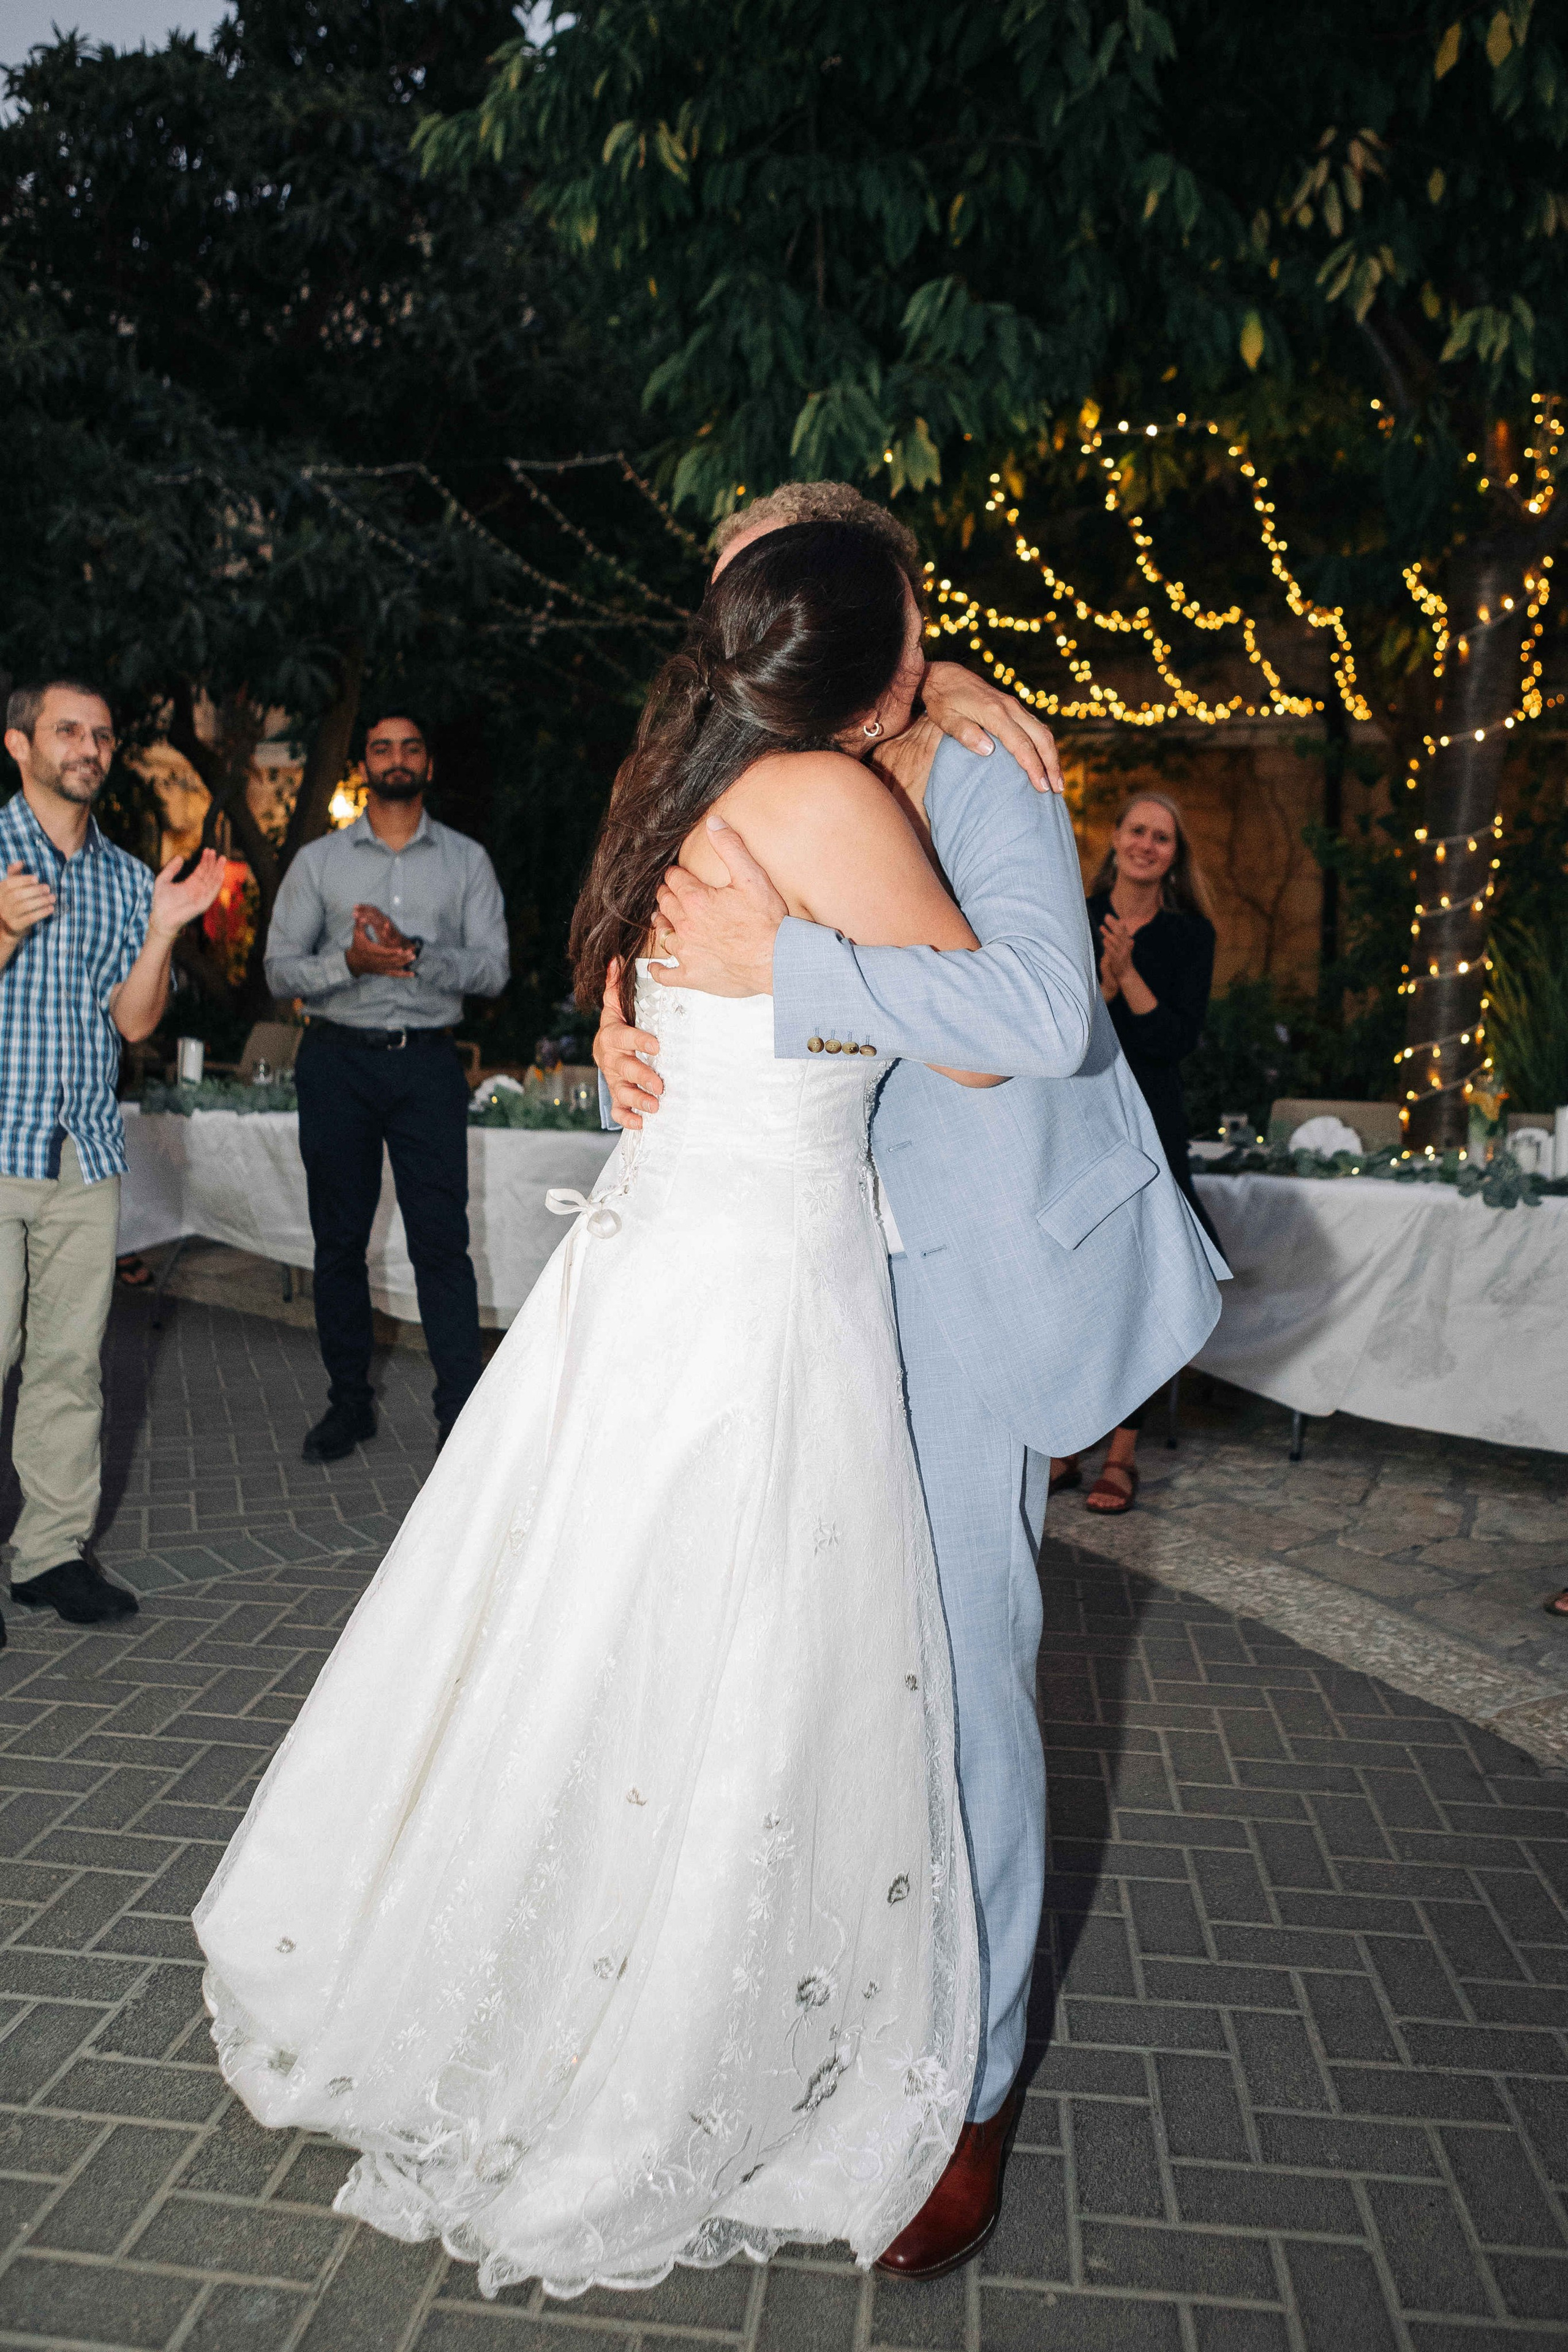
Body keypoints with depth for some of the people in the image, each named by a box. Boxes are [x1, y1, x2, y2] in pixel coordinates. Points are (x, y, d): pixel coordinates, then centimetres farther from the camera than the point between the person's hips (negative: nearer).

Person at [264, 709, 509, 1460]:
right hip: (336, 1062, 1)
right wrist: (350, 961, -16)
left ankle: (460, 1412, 0)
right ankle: (349, 1403, 18)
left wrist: (414, 953, -17)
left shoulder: (466, 861, 8)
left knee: (442, 1239, -5)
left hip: (426, 1064, -1)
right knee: (339, 1239, 7)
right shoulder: (319, 862, 9)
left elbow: (493, 968, -1)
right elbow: (280, 969, 3)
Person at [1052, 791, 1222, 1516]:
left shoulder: (1189, 933, 2)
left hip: (1144, 1126, -2)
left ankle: (1121, 1454, 10)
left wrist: (1129, 974, -16)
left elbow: (1179, 1040, -7)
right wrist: (1104, 981, -17)